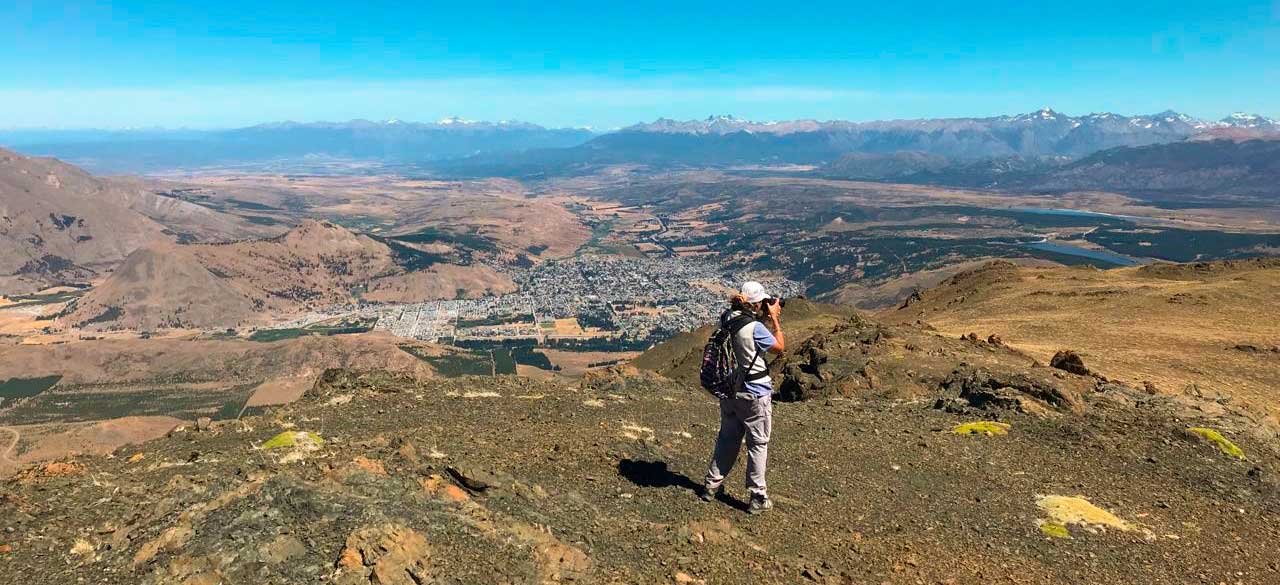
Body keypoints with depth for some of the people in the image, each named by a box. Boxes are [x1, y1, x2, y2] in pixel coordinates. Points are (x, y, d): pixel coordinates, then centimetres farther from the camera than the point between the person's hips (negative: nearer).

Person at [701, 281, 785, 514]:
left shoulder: (725, 319, -3)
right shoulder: (755, 328, -24)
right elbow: (781, 347, -9)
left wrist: (767, 317, 8)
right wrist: (775, 318, -4)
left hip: (728, 392, 7)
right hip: (754, 395, -6)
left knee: (727, 439, 21)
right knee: (758, 444, 8)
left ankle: (711, 485, 30)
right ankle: (758, 497, 17)